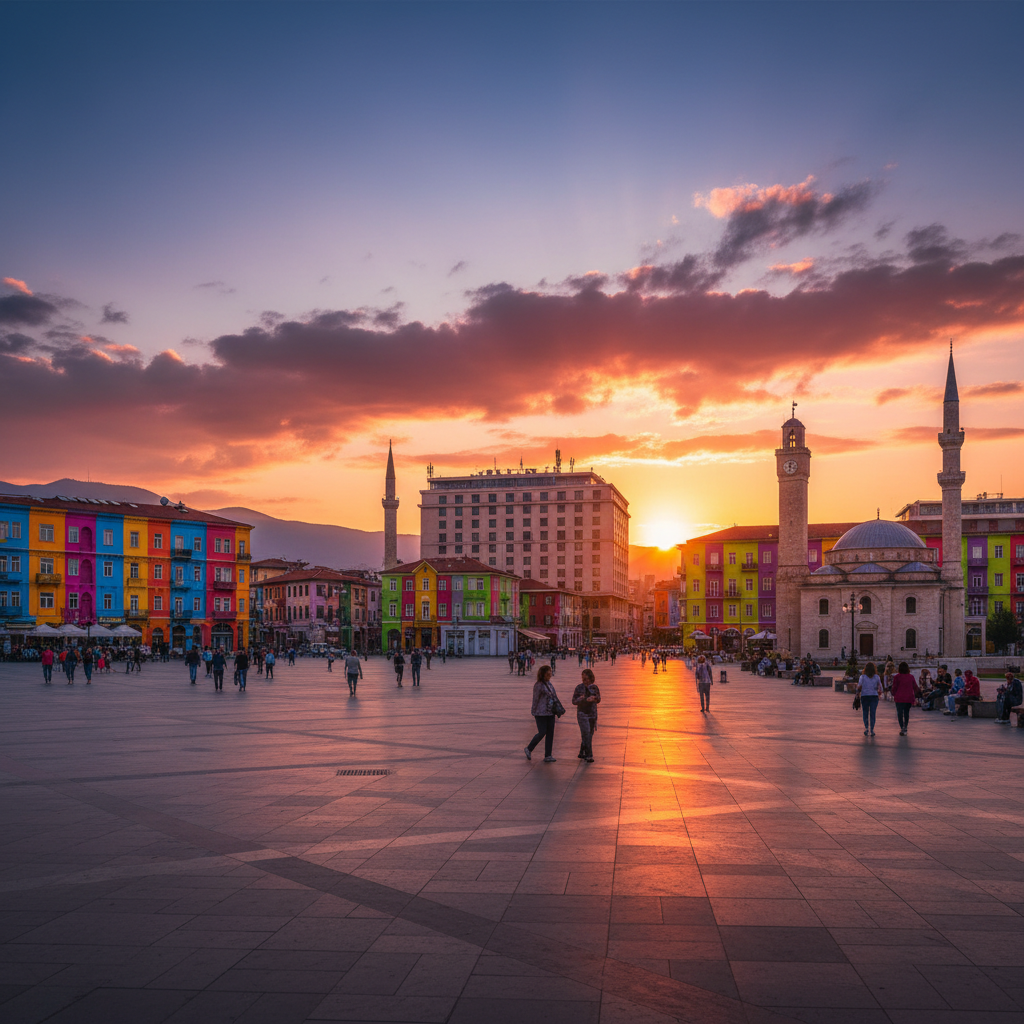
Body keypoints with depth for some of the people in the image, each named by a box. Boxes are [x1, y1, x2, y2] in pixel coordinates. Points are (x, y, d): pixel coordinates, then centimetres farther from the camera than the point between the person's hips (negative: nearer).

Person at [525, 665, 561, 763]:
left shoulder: (549, 683, 11)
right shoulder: (538, 685, -12)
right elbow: (536, 699, -10)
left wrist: (559, 707, 14)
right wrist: (534, 712, -8)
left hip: (550, 712, 7)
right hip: (541, 713, -7)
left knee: (550, 733, 5)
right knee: (542, 732, -7)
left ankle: (548, 756, 11)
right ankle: (528, 749, 15)